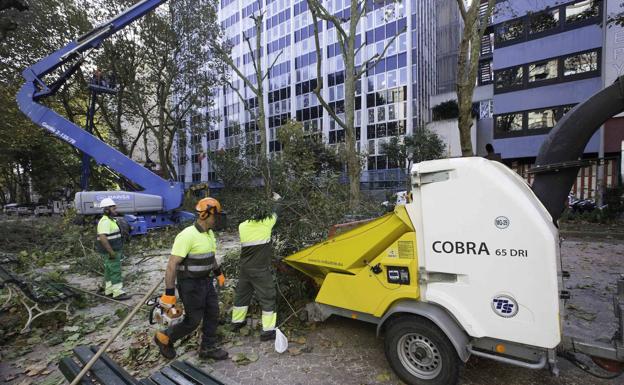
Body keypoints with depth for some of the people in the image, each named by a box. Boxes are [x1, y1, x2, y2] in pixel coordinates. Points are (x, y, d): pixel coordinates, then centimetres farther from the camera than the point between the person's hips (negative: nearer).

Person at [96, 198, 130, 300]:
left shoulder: (110, 220, 13)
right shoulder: (105, 221, -20)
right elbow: (102, 238, -29)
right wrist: (112, 252, -26)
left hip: (113, 251, 10)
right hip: (111, 252, -10)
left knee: (110, 271, 16)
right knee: (116, 272, -6)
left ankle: (109, 290, 26)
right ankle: (118, 293, -1)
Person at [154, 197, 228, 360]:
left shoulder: (209, 234, 3)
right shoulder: (187, 235, -25)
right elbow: (172, 265, -25)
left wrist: (219, 273, 25)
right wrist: (169, 293, -24)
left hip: (206, 281, 8)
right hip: (191, 285, -8)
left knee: (213, 315, 13)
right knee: (193, 321, 5)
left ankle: (208, 348, 30)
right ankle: (164, 338, 31)